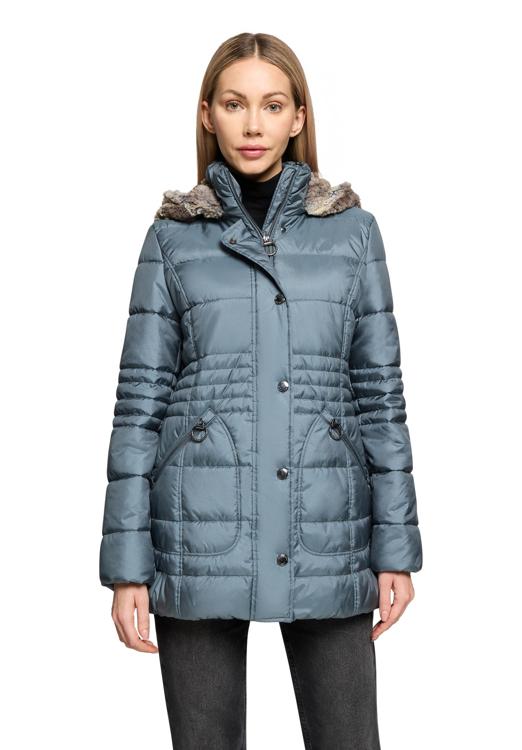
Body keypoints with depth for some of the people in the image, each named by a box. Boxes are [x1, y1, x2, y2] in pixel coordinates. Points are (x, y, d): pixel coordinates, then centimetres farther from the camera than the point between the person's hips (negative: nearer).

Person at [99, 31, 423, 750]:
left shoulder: (352, 230, 7)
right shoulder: (174, 238, 5)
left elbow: (380, 390, 7)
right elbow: (140, 398, 3)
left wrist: (396, 546, 2)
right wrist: (127, 562, -2)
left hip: (326, 531, 1)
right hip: (201, 535, 0)